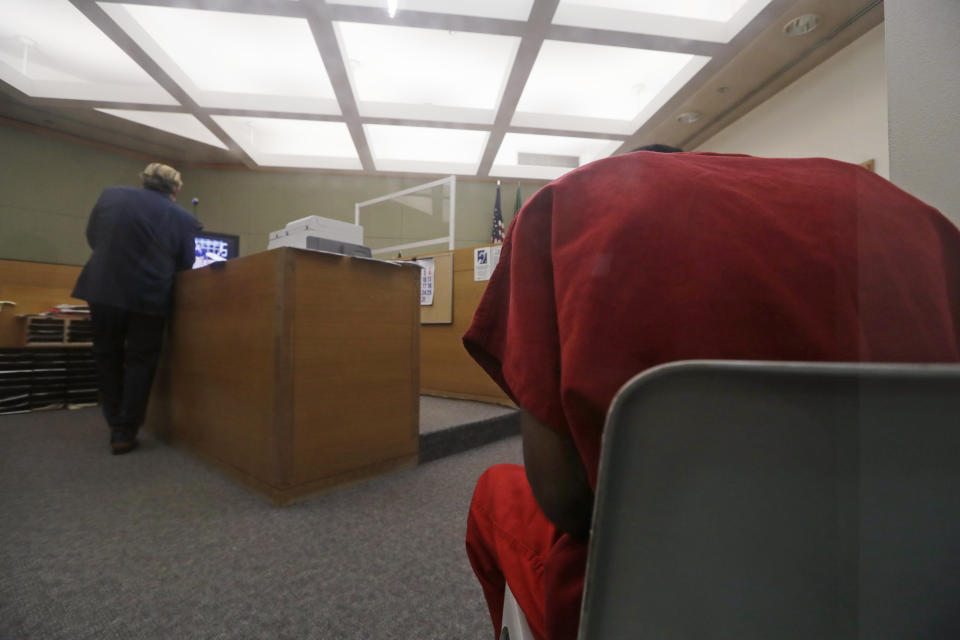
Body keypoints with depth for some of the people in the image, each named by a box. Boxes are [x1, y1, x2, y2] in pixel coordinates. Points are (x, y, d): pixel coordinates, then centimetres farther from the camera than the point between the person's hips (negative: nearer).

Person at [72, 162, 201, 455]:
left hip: (104, 289, 3)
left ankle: (116, 427, 27)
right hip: (149, 297, -2)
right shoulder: (184, 219, -4)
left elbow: (92, 237, 15)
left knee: (107, 357, 18)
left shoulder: (111, 195, 4)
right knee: (139, 363, 10)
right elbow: (185, 265, 3)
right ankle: (125, 433, 15)